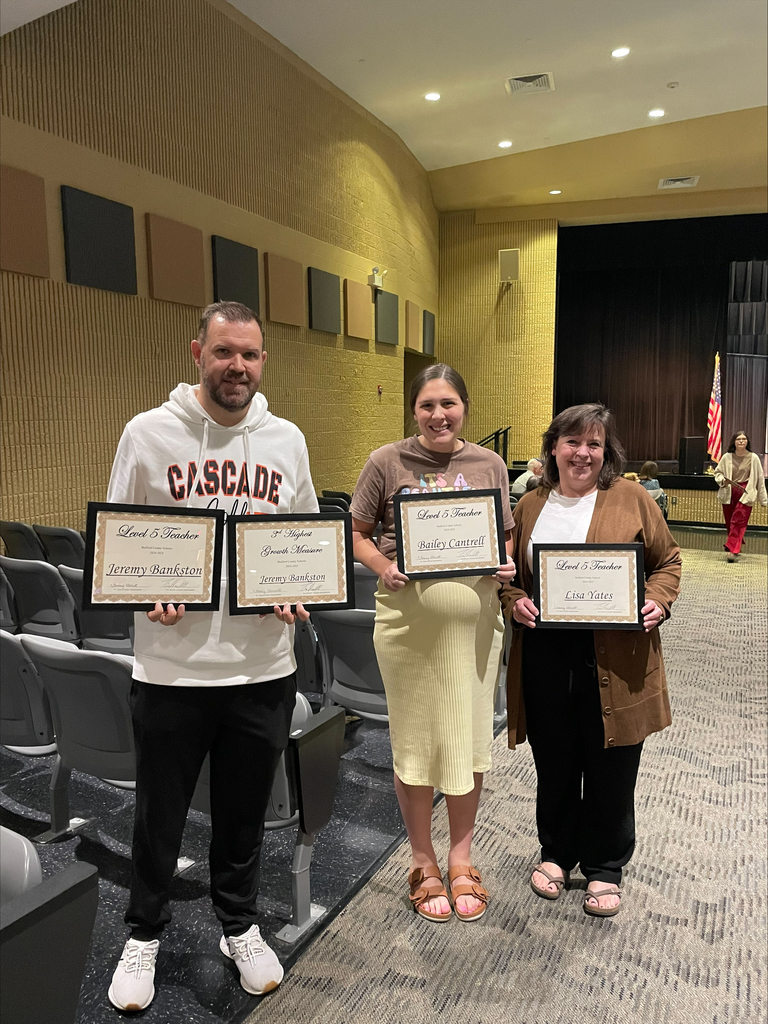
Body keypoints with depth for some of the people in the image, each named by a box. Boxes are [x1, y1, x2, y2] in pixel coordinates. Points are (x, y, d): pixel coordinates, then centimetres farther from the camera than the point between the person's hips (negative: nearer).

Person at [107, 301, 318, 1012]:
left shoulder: (287, 439, 5)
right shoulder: (148, 434, -4)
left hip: (264, 664, 2)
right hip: (172, 664, -2)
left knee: (245, 810, 20)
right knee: (159, 813, 16)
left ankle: (240, 926, 45)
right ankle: (144, 934, 45)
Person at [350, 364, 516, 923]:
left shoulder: (489, 464, 5)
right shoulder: (388, 462, -3)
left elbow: (506, 535, 12)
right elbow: (357, 533, 2)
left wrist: (507, 566, -9)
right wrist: (385, 569, -16)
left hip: (476, 619, 3)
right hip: (409, 620, -2)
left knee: (471, 739, 13)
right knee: (415, 741, 11)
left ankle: (461, 857, 37)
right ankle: (423, 862, 34)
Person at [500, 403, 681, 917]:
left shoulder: (632, 499, 0)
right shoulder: (530, 506, 7)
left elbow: (668, 560, 5)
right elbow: (509, 572, 13)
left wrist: (658, 601, -12)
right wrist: (515, 601, -6)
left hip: (615, 660, -2)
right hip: (545, 657, 2)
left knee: (610, 771, 11)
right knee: (554, 766, 16)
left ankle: (605, 868, 34)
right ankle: (557, 853, 39)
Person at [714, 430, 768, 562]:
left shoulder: (753, 458, -1)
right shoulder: (727, 457, 3)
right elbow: (717, 471, 15)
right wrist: (722, 480, -8)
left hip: (745, 493, -3)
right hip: (729, 493, 3)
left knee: (738, 521, -10)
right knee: (729, 523, 8)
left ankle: (733, 550, -12)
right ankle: (736, 547, 26)